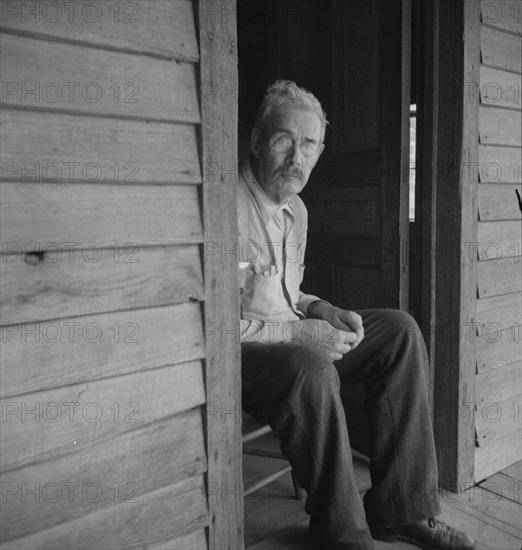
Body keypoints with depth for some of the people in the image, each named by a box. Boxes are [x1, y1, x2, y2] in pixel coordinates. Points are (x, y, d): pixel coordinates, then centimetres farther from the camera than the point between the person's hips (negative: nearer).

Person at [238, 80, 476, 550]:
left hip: (291, 339, 9)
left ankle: (400, 510, 0)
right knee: (311, 368, -38)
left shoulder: (296, 210, 11)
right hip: (234, 352, -8)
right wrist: (296, 334, -23)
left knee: (400, 330, -2)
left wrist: (318, 310, -1)